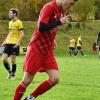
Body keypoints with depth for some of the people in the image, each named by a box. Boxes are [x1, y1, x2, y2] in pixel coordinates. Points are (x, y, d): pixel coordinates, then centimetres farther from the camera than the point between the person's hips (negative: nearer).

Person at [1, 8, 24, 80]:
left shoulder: (18, 22, -7)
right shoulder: (10, 22, 15)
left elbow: (22, 33, -11)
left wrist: (18, 42, -21)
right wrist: (5, 41, 19)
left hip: (15, 44, -7)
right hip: (8, 43, 7)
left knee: (13, 60, -2)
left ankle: (13, 75, 13)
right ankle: (9, 72, 18)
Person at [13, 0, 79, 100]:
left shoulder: (61, 10, 7)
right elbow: (41, 27, -27)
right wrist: (59, 22, -23)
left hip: (48, 51, 7)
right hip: (36, 49, -7)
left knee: (55, 79, -4)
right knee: (27, 80, -2)